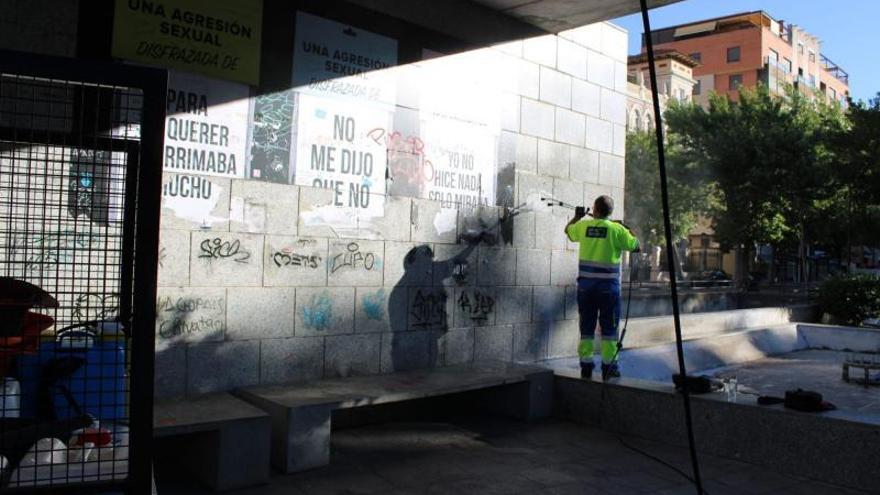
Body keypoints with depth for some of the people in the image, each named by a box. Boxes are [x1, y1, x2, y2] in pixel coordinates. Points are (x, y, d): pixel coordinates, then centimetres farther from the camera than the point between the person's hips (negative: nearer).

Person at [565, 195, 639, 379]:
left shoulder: (584, 226, 0)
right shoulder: (616, 229, -9)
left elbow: (568, 230, 21)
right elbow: (636, 246, -1)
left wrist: (577, 216, 38)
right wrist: (629, 231, 15)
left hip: (585, 285, 3)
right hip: (608, 286, -3)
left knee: (586, 326, 10)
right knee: (609, 328, 6)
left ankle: (586, 365, 13)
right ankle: (609, 366, 9)